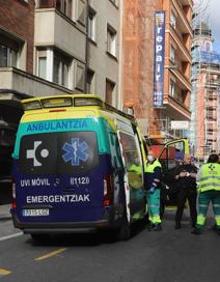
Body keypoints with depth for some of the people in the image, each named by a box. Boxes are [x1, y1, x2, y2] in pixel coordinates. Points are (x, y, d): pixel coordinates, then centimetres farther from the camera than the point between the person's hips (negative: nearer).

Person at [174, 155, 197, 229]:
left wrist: (195, 176, -8)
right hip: (182, 189, -1)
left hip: (192, 189, 1)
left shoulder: (194, 167, 12)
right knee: (180, 206, -3)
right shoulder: (180, 167, 10)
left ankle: (194, 222, 12)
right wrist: (179, 176, -11)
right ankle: (178, 223, 0)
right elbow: (175, 177, 9)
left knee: (193, 206, 4)